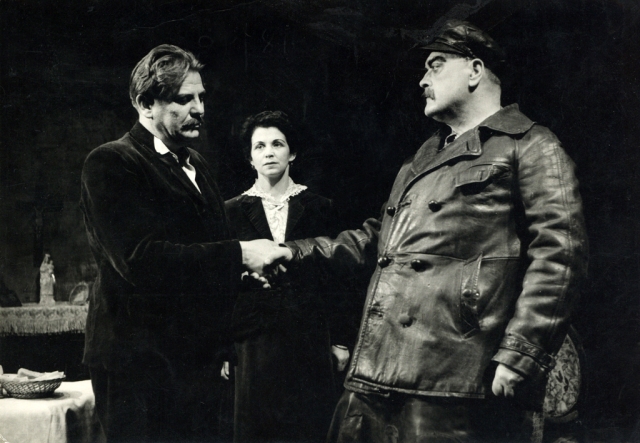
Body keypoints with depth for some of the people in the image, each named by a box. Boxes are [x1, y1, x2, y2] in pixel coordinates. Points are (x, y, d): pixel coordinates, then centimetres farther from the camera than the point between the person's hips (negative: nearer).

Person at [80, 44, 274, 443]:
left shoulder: (196, 164, 17)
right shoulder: (111, 164, -9)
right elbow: (140, 258, -22)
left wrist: (245, 267, 2)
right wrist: (239, 254, -21)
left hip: (197, 358, 7)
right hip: (141, 362, -7)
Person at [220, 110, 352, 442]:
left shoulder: (319, 208, 6)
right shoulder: (232, 211, 4)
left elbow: (334, 280, 7)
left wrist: (339, 340, 4)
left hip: (309, 339, 1)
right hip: (252, 341, 0)